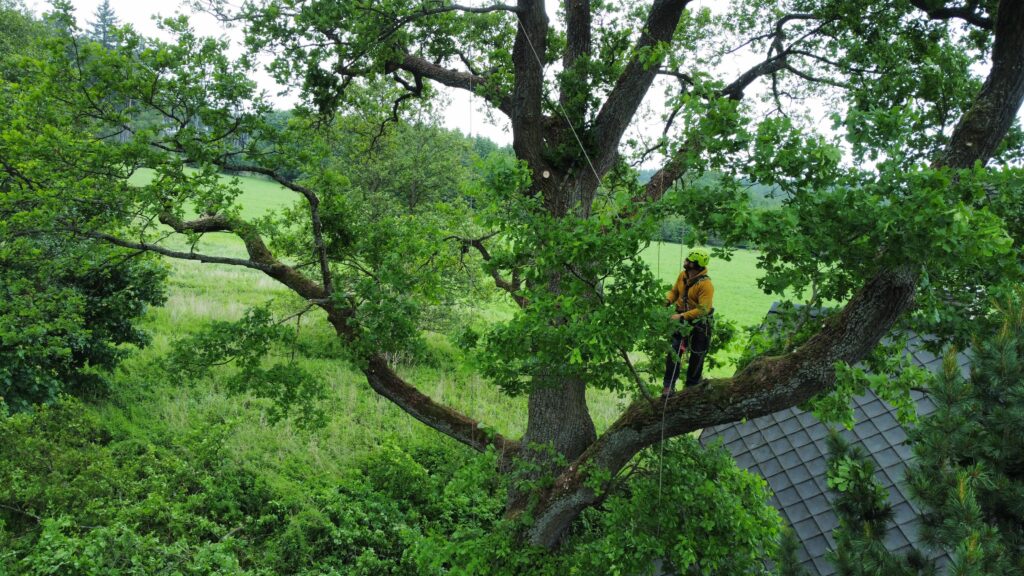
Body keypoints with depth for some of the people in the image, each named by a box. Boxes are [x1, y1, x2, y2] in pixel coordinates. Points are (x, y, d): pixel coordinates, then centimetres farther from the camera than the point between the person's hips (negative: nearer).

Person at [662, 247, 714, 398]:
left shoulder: (705, 284, -26)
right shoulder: (682, 275, -4)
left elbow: (702, 310, -30)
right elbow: (674, 291, 12)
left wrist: (682, 316, -33)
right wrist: (668, 300, -9)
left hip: (699, 323, -5)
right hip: (682, 319, 5)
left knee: (696, 356, 12)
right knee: (673, 352, -2)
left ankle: (691, 386, 29)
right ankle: (668, 386, 5)